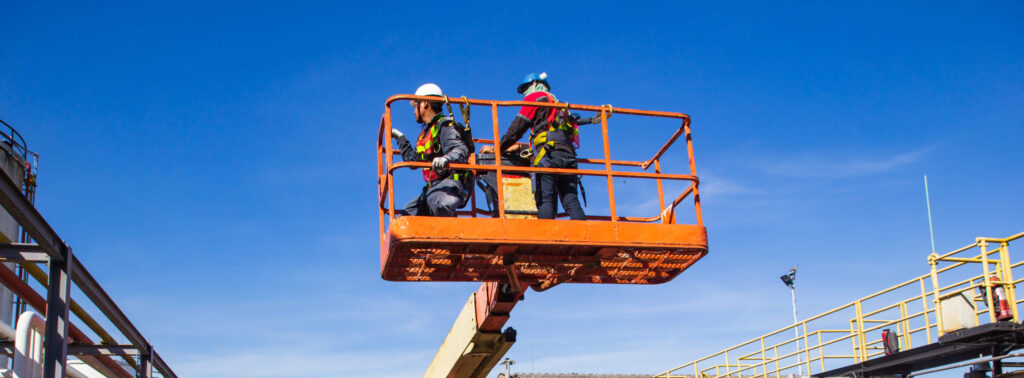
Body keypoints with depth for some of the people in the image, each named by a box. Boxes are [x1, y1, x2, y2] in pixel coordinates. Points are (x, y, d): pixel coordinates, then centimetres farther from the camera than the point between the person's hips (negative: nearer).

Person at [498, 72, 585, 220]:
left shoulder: (535, 97, 13)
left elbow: (517, 127, 6)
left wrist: (499, 148, 14)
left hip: (549, 153, -6)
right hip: (568, 154, 6)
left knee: (546, 200, -12)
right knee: (571, 201, -3)